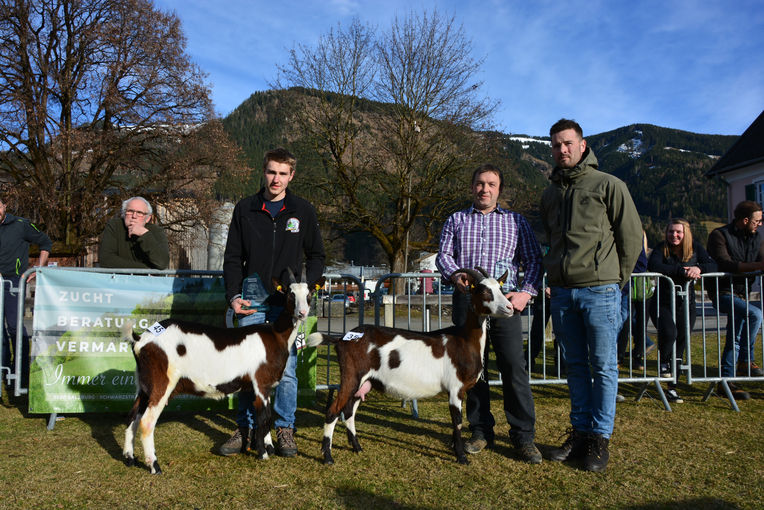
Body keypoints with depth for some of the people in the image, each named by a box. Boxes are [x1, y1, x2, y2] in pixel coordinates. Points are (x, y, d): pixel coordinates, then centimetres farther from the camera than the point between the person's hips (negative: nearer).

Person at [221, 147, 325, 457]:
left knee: (285, 368, 0)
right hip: (251, 303, 1)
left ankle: (285, 430, 15)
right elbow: (233, 258, 8)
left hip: (286, 304, -1)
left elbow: (316, 255, 11)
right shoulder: (245, 209, 7)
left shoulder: (302, 211, 6)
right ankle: (246, 429, 19)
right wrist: (234, 296, -4)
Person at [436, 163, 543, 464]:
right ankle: (481, 431, 17)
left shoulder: (516, 222, 15)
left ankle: (523, 436, 4)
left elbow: (534, 260, 11)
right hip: (466, 301, 2)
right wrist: (455, 274, -11)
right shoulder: (456, 221, 18)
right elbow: (443, 255, 10)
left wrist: (526, 292, -4)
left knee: (514, 368, -6)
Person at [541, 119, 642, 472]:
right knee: (575, 366, 11)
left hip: (599, 290, -5)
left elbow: (632, 235, 0)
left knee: (604, 367, 1)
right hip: (562, 293, 5)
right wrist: (555, 273, 14)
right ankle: (580, 433, 21)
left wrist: (617, 279, 1)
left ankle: (600, 438, 12)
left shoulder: (607, 185, -1)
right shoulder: (550, 193, 14)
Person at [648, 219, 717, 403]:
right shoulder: (661, 249, -7)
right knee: (669, 332, -28)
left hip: (686, 304, 3)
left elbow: (712, 265, -4)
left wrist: (699, 268, -26)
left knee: (681, 342, 5)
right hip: (662, 303, -3)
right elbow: (653, 266, -25)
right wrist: (682, 271, -30)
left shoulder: (695, 247, 4)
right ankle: (663, 361, 7)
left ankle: (672, 388, 18)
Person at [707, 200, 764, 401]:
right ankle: (746, 362, -15)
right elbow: (725, 265, -23)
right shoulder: (720, 235, -11)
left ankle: (726, 380, 15)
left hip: (742, 293, 8)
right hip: (722, 293, -8)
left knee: (735, 339, 7)